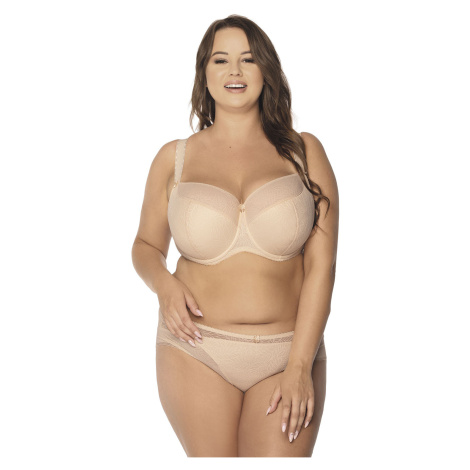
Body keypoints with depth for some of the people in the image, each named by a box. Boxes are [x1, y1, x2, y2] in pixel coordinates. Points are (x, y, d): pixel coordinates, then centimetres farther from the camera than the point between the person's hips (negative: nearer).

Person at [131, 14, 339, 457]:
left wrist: (300, 366, -9)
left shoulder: (303, 153, 2)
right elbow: (146, 246, 16)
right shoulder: (174, 158, 6)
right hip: (197, 352, 1)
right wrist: (164, 284, -7)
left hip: (288, 354, 0)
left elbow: (321, 266, -3)